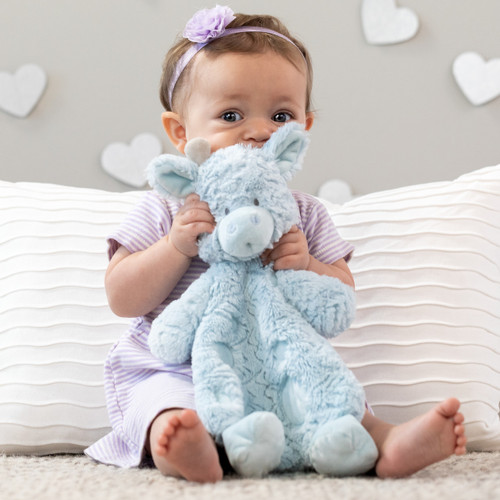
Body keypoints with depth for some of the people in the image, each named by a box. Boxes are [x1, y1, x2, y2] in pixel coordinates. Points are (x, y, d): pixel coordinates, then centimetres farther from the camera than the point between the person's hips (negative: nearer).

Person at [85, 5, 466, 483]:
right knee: (165, 400, -33)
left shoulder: (304, 215, 9)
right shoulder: (168, 209, 2)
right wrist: (177, 247, -19)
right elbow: (121, 299, -3)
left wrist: (305, 268, -15)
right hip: (175, 370, -3)